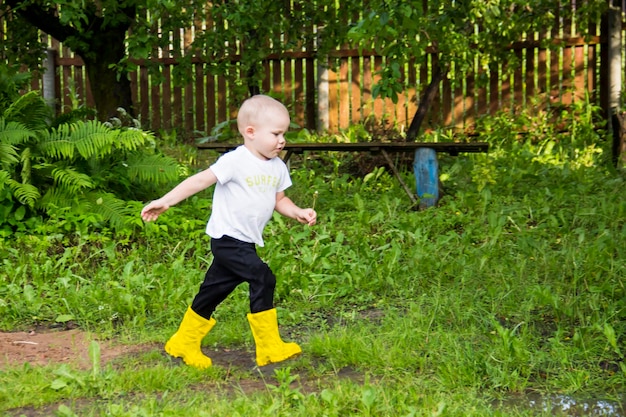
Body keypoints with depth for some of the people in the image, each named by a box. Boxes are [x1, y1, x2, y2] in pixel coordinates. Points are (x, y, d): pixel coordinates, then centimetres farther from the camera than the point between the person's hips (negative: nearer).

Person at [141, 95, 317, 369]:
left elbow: (279, 200, 19)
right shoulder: (235, 161, -16)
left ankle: (183, 344, 29)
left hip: (246, 243, 8)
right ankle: (270, 348, -8)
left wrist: (298, 213, -1)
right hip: (227, 238, -8)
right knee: (263, 279, -18)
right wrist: (165, 201, -22)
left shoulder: (278, 168, 8)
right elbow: (201, 181, -18)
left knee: (215, 289, 15)